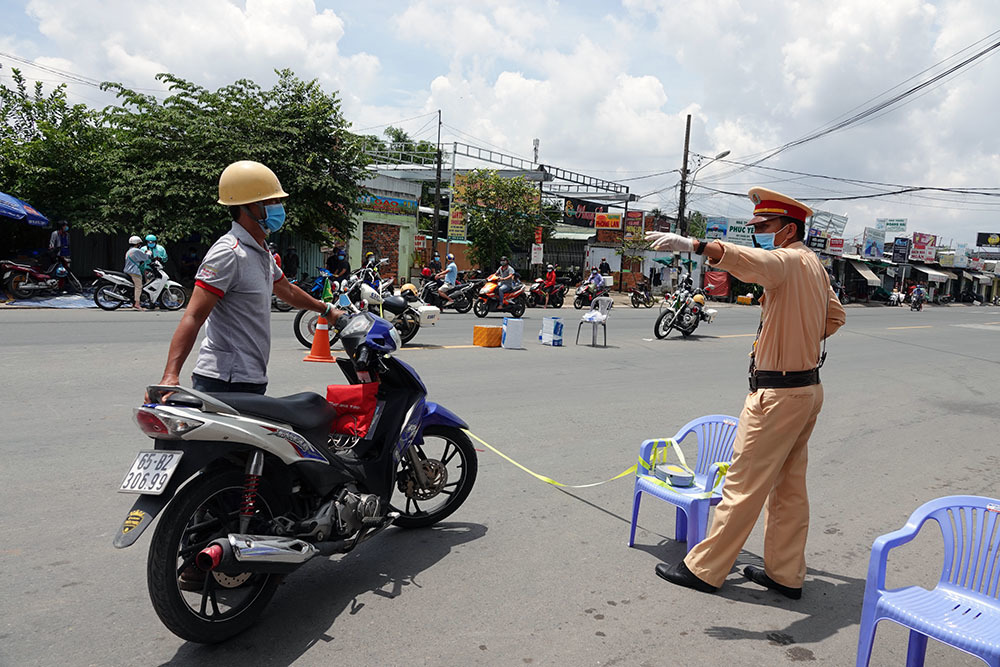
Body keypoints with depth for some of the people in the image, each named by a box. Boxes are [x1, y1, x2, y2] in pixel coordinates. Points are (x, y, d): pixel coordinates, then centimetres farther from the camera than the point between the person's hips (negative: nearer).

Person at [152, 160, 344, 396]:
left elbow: (286, 290, 33)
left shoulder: (261, 253, 15)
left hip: (253, 381, 10)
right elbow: (194, 316, -22)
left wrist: (327, 310, 42)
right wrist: (170, 375, -32)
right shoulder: (228, 252, -15)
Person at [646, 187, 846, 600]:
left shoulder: (787, 260, -17)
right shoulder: (814, 264, 14)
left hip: (778, 394, -10)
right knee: (789, 485, 16)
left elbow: (751, 262, -41)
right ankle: (785, 573, 26)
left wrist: (693, 245, -53)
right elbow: (835, 315, 27)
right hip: (808, 387, 10)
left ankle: (704, 569, 10)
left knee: (744, 484, -1)